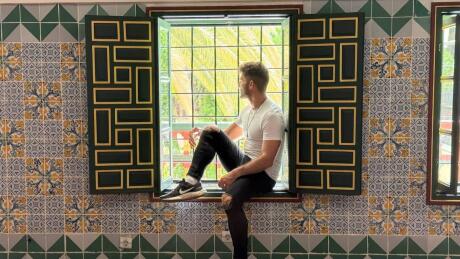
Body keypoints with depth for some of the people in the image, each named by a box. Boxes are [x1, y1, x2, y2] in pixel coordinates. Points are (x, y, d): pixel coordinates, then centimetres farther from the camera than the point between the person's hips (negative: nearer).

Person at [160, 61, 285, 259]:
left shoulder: (272, 115, -20)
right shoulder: (248, 109, 10)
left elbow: (267, 160, -26)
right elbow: (227, 135, 20)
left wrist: (235, 173, -33)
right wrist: (203, 133, 1)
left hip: (263, 174, -9)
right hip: (244, 162, 9)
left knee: (230, 199, -36)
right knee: (211, 133, -4)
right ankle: (191, 183, -11)